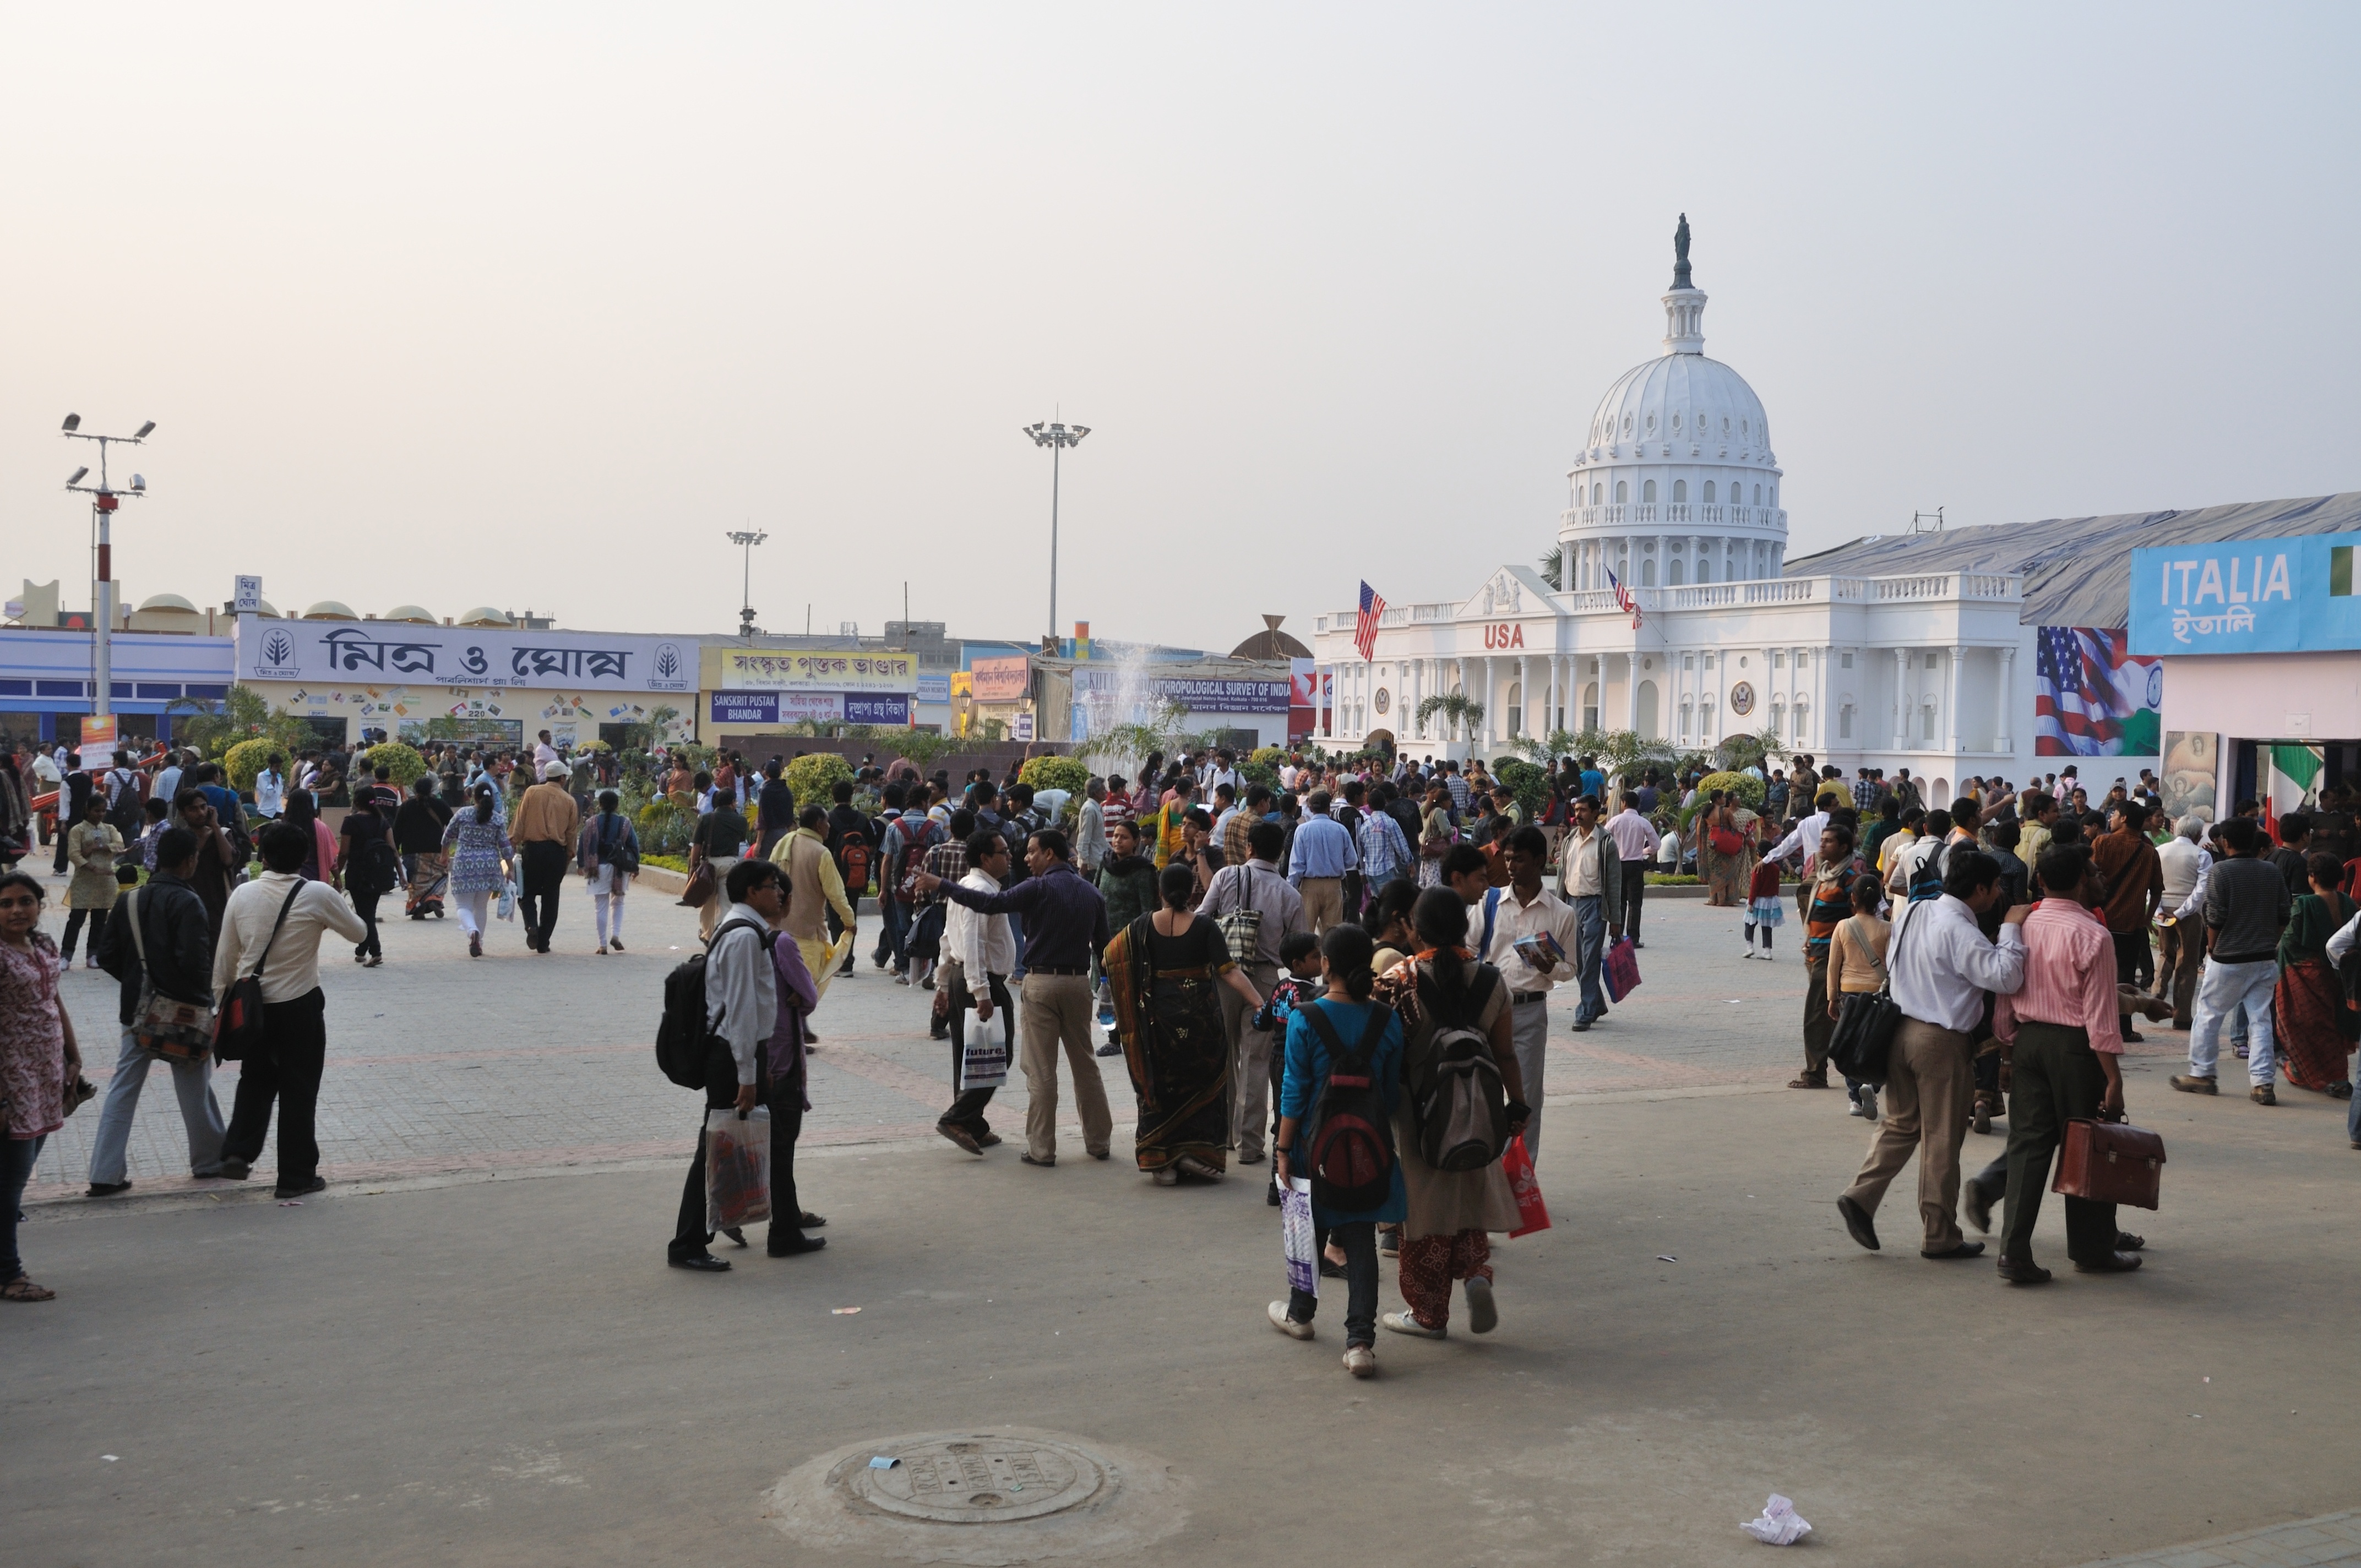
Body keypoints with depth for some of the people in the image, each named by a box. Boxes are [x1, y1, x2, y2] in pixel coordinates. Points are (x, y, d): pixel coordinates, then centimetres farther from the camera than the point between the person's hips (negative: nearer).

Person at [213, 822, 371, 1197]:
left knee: (256, 1079, 22)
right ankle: (296, 1176, 12)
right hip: (299, 1007, -3)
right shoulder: (317, 895, -13)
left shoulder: (243, 894, -3)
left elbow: (225, 954, 3)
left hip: (251, 1003, 3)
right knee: (299, 1089, 6)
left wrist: (221, 998, 14)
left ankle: (238, 1150, 8)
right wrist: (333, 915, 19)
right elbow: (359, 932, 0)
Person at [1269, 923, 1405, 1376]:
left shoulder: (1305, 1021, -13)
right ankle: (1360, 1340, -2)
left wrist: (1284, 1148, -2)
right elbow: (1393, 1092, 4)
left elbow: (1295, 1093, -10)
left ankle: (1300, 1313, 37)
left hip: (1317, 1144, -2)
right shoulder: (1387, 1021, -4)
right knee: (1361, 1241, 5)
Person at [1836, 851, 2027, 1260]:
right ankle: (1940, 1237, 13)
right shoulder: (1960, 931, -19)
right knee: (1942, 1139, 3)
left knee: (1900, 1123, 18)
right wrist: (2011, 928, -17)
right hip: (1942, 1042, -7)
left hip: (1902, 1029, 7)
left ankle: (1861, 1196, 3)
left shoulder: (1912, 912, 7)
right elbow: (2005, 978, -26)